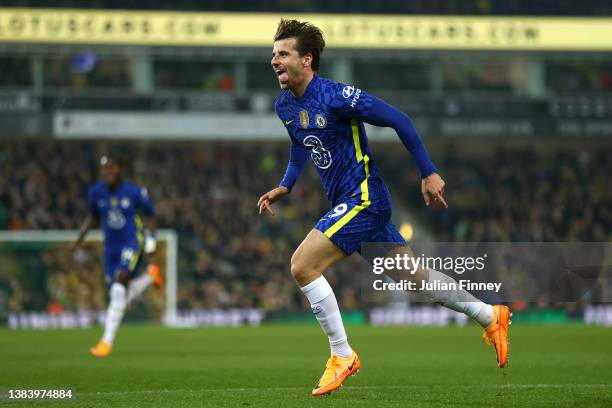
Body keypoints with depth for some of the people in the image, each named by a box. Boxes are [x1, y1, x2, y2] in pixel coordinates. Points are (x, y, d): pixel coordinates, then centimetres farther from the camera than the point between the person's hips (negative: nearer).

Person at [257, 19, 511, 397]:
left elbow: (399, 121, -16)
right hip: (347, 202, 9)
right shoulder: (285, 106, 5)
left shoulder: (336, 97, -20)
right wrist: (284, 187, 12)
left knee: (303, 265, -17)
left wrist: (429, 173, -13)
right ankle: (491, 316, 30)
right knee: (414, 274, 16)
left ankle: (342, 357, -6)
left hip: (364, 199, -9)